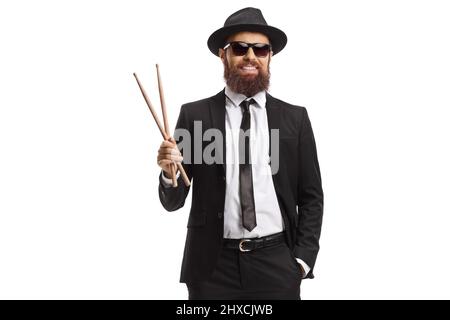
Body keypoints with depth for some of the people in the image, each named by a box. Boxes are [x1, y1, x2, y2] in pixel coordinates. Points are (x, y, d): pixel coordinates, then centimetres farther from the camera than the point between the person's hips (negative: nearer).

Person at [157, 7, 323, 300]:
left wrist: (302, 259, -3)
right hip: (213, 266, 0)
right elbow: (173, 202, 1)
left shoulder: (295, 118, 3)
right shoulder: (194, 115, -1)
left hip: (276, 264, 1)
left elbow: (311, 198, 6)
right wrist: (169, 173, -18)